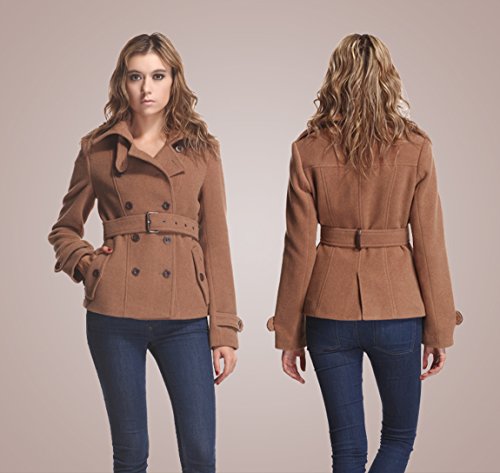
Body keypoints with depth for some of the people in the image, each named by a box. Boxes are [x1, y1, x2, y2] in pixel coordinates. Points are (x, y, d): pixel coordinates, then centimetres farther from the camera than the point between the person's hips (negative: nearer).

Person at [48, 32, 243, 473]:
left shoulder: (202, 149, 7)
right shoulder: (98, 148, 7)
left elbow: (216, 242, 6)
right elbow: (65, 229, 17)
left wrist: (224, 330, 1)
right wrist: (89, 265, -4)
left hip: (184, 319, 0)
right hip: (115, 315, 0)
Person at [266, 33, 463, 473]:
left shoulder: (308, 149, -4)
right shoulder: (415, 148, -5)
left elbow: (299, 247, -4)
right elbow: (429, 244, -4)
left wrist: (289, 334, 4)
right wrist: (439, 330, 6)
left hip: (329, 309, 1)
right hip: (397, 310, -1)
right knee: (400, 435, 19)